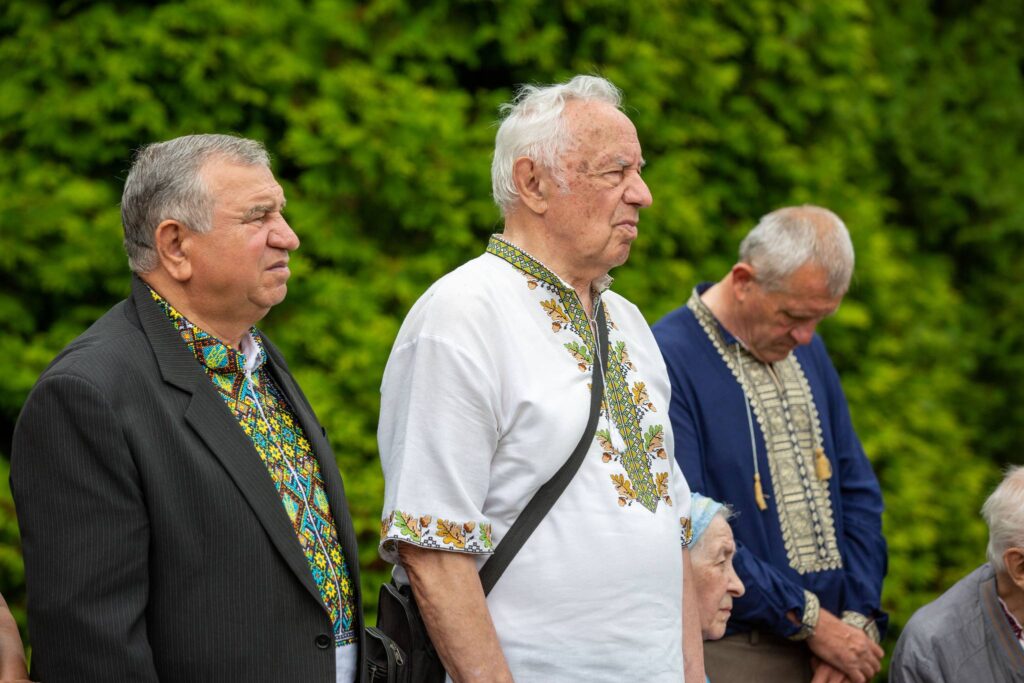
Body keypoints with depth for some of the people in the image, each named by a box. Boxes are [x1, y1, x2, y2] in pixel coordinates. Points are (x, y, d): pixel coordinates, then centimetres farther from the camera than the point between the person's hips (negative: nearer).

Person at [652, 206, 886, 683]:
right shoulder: (669, 360, -13)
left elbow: (857, 491, 14)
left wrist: (857, 618, 1)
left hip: (828, 637, 6)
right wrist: (809, 621, -15)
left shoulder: (806, 350, 12)